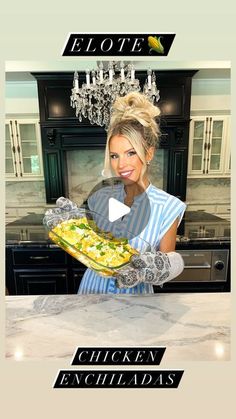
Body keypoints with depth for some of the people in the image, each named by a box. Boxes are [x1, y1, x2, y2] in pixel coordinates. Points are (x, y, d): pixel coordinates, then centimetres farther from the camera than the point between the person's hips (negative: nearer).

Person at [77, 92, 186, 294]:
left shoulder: (169, 207, -18)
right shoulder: (101, 197, -9)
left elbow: (169, 261, -12)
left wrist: (150, 268, -32)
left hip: (135, 291, -3)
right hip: (92, 286, 3)